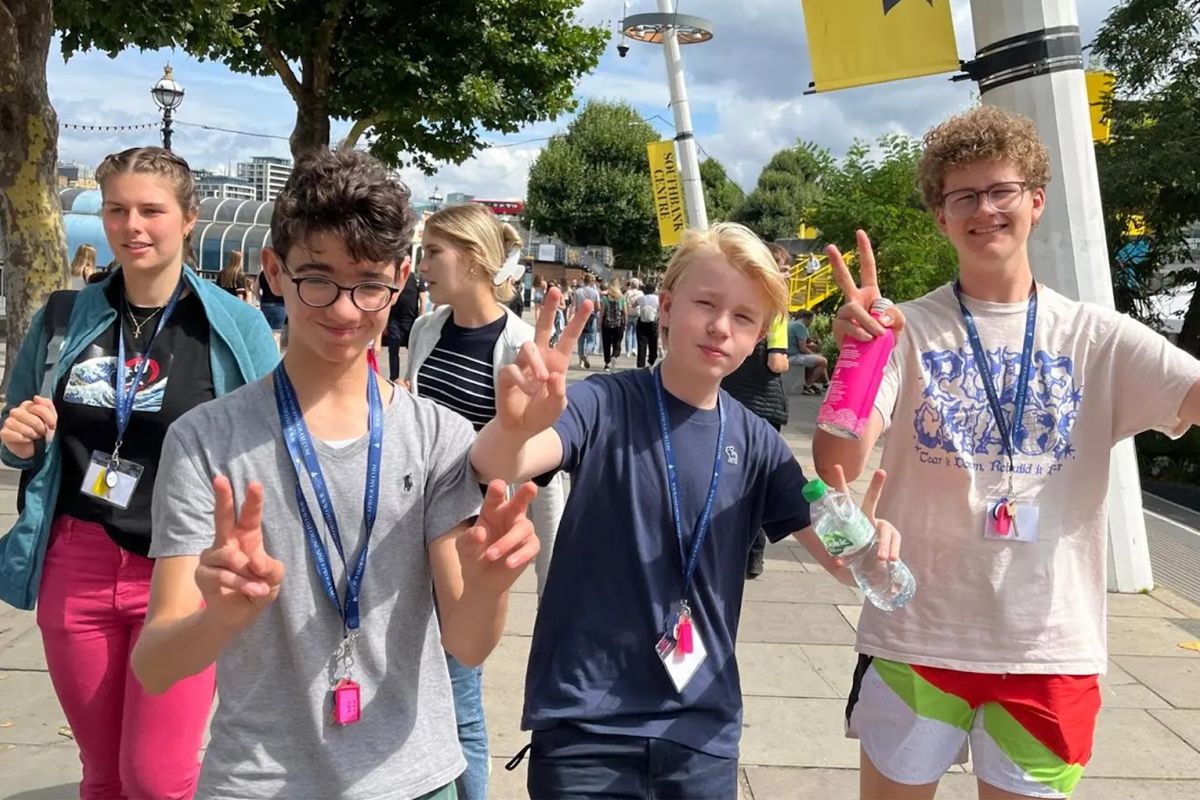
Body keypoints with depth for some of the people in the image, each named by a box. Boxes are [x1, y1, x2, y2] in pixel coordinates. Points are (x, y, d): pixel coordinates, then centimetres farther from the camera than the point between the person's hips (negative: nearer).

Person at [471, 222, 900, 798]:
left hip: (702, 727, 4)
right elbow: (495, 468, -26)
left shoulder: (754, 442, 1)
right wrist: (513, 427, -49)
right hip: (585, 722, -3)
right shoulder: (605, 406, -10)